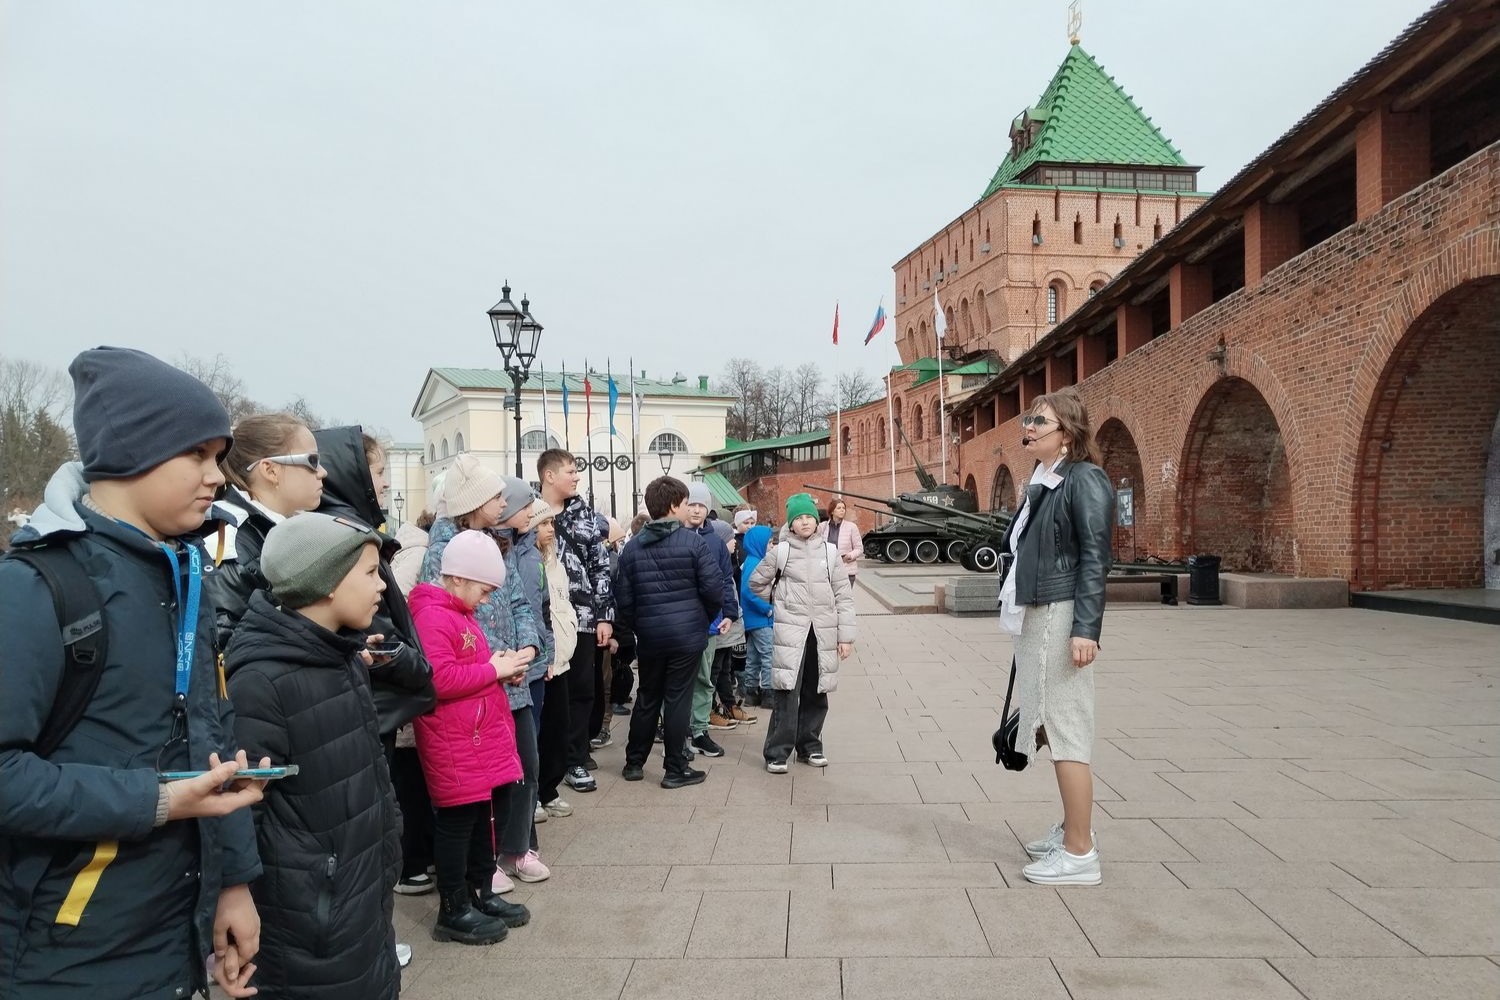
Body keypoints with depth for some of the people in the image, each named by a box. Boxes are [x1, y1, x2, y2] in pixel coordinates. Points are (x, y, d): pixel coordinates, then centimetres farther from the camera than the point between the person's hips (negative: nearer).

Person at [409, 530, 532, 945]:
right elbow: (439, 679, -27)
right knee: (457, 822, 1)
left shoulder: (461, 613, 16)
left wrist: (503, 667, 9)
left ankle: (481, 893, 30)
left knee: (481, 817, 17)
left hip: (481, 739, 10)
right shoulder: (433, 616, -17)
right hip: (453, 745, -10)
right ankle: (454, 911, 13)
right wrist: (494, 669, -19)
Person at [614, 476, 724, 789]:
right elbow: (714, 587, -12)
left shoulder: (632, 547, 2)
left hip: (649, 636, 4)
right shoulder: (693, 542, -9)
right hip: (688, 634, -4)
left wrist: (635, 627, 15)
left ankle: (634, 763, 26)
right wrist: (706, 617, 7)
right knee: (677, 699, 3)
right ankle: (676, 770, 11)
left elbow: (624, 598, 1)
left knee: (646, 698, 17)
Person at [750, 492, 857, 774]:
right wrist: (781, 601, 10)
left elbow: (843, 596, 5)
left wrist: (845, 635, 0)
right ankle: (777, 753, -1)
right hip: (790, 632, -3)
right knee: (787, 693, -8)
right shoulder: (780, 552, 1)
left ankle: (810, 746, 25)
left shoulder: (829, 552, 6)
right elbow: (757, 582, 13)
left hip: (823, 633, 3)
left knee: (816, 694, 10)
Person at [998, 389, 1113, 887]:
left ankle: (1079, 855, 2)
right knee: (1052, 727, 16)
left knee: (1065, 729, -5)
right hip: (1035, 616, 9)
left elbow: (1095, 559, -16)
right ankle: (1073, 828, 30)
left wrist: (1085, 629, -22)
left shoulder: (1084, 480, -10)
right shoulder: (1041, 483, 15)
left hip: (1061, 617, -9)